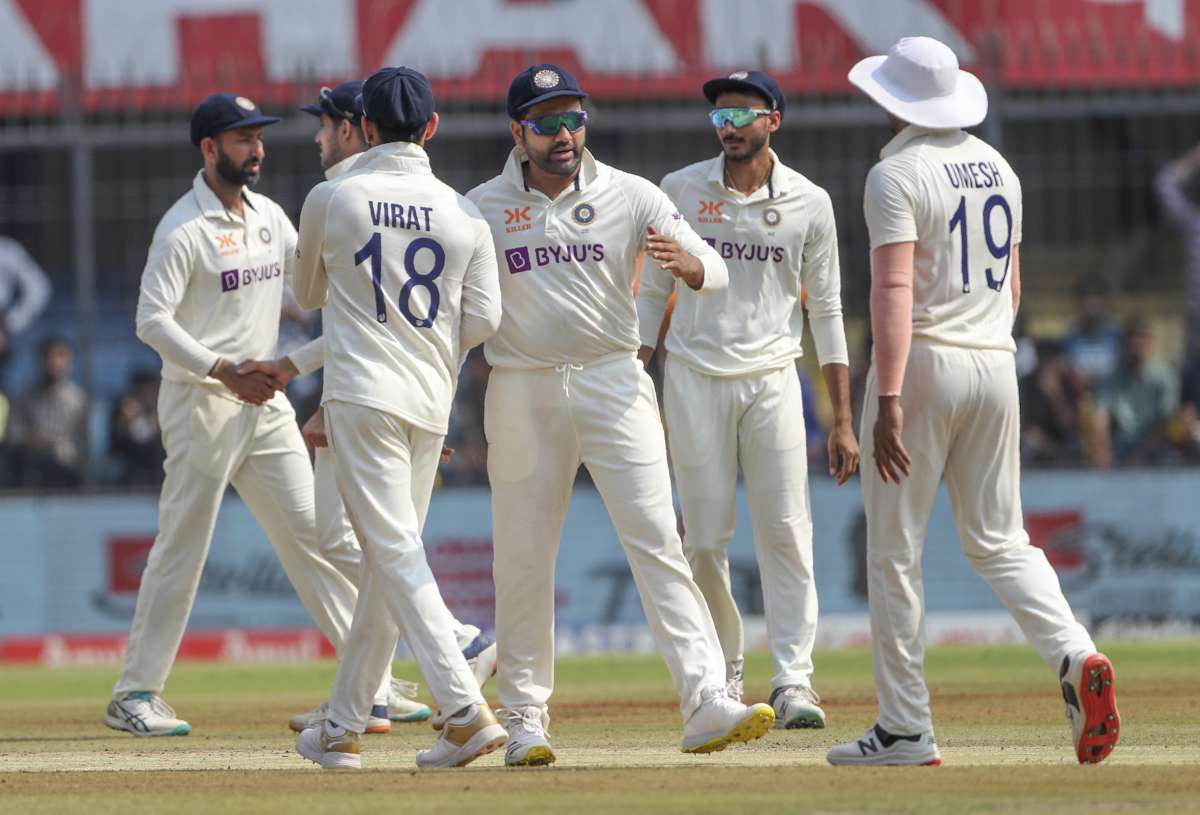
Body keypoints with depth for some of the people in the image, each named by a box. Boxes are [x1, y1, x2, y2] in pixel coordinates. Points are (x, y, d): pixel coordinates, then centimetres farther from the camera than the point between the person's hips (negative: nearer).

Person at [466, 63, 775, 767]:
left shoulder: (631, 197, 2)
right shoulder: (483, 208, 3)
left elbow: (716, 272, -4)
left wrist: (686, 264, -27)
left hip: (613, 385, -1)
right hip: (522, 392, 1)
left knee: (657, 543, -11)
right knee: (522, 560, 4)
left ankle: (706, 703, -19)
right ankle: (525, 718, 16)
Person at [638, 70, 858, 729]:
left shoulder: (808, 203, 3)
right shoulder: (680, 192, 3)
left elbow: (826, 311, 5)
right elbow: (652, 293, 8)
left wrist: (842, 422, 1)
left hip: (772, 380, 0)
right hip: (694, 379, 0)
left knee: (786, 533, -8)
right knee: (706, 540, 0)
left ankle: (793, 682, -9)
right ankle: (721, 678, 12)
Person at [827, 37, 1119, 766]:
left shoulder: (896, 174, -11)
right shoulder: (997, 168, 12)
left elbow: (895, 288, -21)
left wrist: (889, 400, -26)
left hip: (922, 361, -7)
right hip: (995, 365, 7)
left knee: (894, 550, 2)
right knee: (999, 541, 11)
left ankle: (906, 728, 2)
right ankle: (1077, 657, -14)